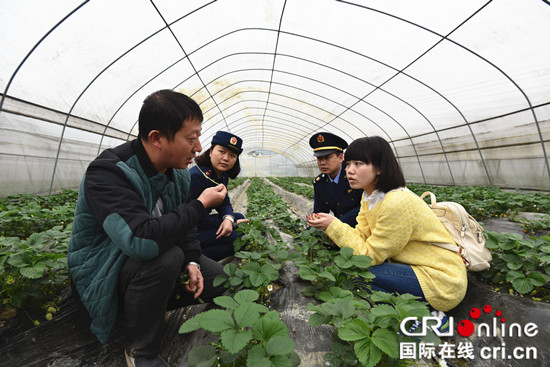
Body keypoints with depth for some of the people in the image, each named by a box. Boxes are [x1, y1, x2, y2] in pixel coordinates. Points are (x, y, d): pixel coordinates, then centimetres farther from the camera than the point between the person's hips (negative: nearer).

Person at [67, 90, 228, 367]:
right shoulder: (107, 173, -29)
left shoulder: (177, 174, -6)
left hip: (146, 261, 7)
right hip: (101, 276, -6)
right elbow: (142, 239, -43)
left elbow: (183, 226, 5)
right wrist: (201, 204, -32)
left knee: (217, 279, 0)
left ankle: (144, 307, 14)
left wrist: (191, 261, -12)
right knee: (167, 256, -35)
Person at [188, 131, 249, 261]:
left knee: (239, 217, 12)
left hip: (201, 221, 10)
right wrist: (232, 223, -14)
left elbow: (224, 203, 8)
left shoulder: (222, 176, 4)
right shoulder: (196, 176, -25)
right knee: (239, 239, -14)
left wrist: (228, 218, -17)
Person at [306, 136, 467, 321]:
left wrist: (334, 226, -21)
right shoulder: (370, 196, 2)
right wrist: (328, 225, -17)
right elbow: (361, 236, -3)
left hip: (442, 280, -9)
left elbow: (370, 254, -21)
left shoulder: (397, 203, -27)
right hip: (415, 266, 9)